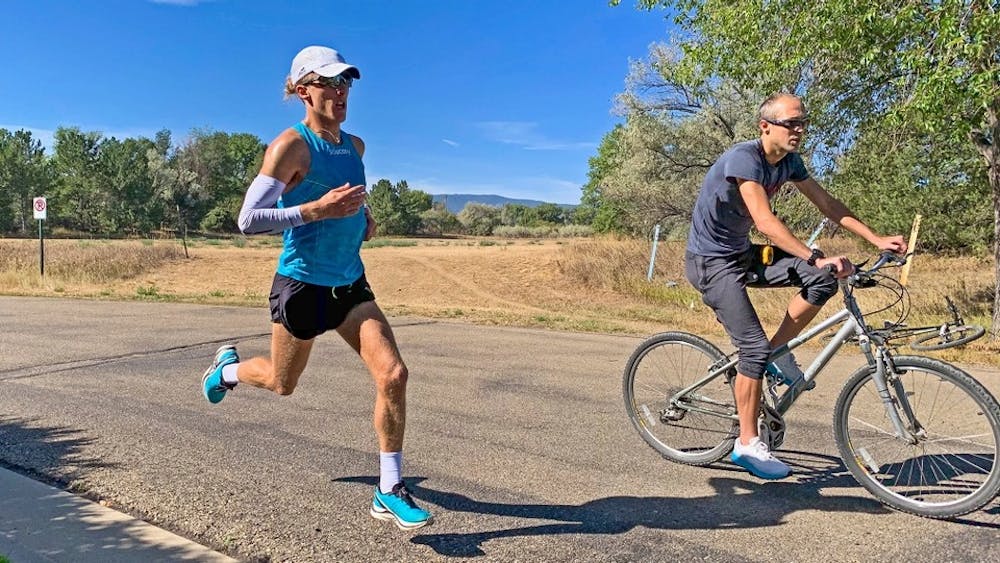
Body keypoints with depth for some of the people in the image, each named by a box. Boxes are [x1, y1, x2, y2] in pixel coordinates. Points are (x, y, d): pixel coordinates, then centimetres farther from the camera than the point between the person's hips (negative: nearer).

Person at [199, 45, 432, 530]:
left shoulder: (355, 146, 6)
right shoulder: (291, 146, -15)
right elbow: (248, 220, -20)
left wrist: (363, 217, 6)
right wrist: (317, 210, -28)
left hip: (351, 285, 5)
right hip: (302, 285, -5)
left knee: (393, 374, -10)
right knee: (281, 383, 16)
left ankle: (389, 492, 2)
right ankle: (227, 367, 52)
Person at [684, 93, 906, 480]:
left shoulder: (789, 162, 3)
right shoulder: (744, 158, -23)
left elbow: (827, 204, 6)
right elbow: (765, 222, -34)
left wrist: (877, 239, -2)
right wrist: (817, 257, -40)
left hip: (742, 254, 8)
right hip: (711, 261, -8)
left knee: (823, 279, -11)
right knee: (754, 347, -15)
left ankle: (778, 353, 7)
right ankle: (747, 444, -2)